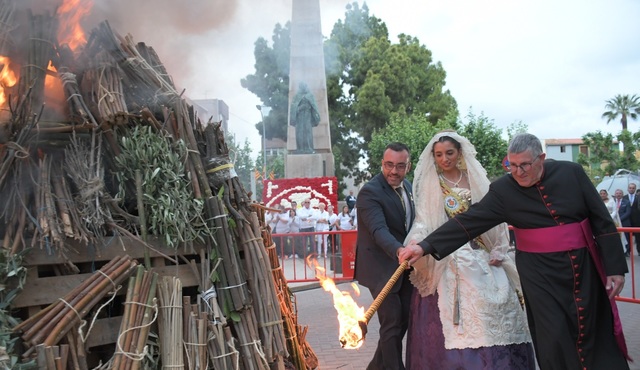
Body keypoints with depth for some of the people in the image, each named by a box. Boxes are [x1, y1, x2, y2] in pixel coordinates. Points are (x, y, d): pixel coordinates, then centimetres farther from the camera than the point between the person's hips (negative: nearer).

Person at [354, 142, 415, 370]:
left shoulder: (408, 187, 7)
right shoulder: (370, 192, -20)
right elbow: (378, 230, -33)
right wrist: (398, 250, -50)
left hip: (404, 267, 8)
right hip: (382, 267, -8)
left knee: (403, 321, 15)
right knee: (392, 324, -4)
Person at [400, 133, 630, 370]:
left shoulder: (571, 172, -5)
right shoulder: (503, 190, -9)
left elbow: (602, 220, 0)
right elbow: (469, 221, -14)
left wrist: (614, 267, -1)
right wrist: (426, 246, -23)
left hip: (585, 266, 2)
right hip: (540, 272, -1)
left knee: (595, 334, 11)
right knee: (554, 338, -2)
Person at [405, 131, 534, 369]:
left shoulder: (476, 179, 7)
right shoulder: (429, 185, 0)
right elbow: (423, 223, -7)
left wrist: (498, 251, 0)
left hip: (481, 257, 3)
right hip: (447, 261, -3)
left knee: (491, 313, 3)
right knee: (451, 319, -3)